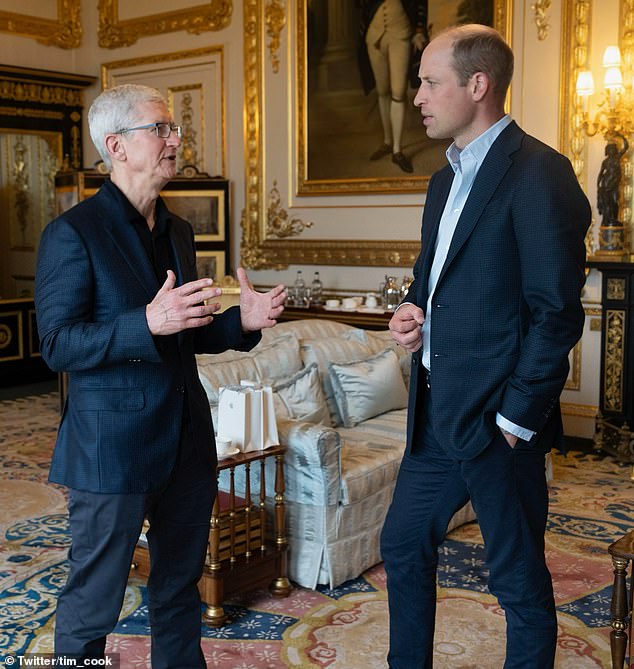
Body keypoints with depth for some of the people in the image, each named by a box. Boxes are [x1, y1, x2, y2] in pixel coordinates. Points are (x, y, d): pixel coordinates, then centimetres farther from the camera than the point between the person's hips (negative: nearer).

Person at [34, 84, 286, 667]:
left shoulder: (178, 231, 12)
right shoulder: (72, 234, -11)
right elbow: (57, 345, -17)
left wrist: (242, 322, 0)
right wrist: (148, 323, -30)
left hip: (186, 439, 7)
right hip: (112, 447, -7)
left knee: (180, 585, 20)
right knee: (94, 598, 7)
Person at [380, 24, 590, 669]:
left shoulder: (537, 172, -15)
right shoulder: (445, 179, 13)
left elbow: (557, 311, -18)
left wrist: (516, 417, -16)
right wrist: (410, 312, 3)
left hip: (496, 420, -9)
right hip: (436, 414, 9)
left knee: (519, 581, 7)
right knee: (403, 545, 19)